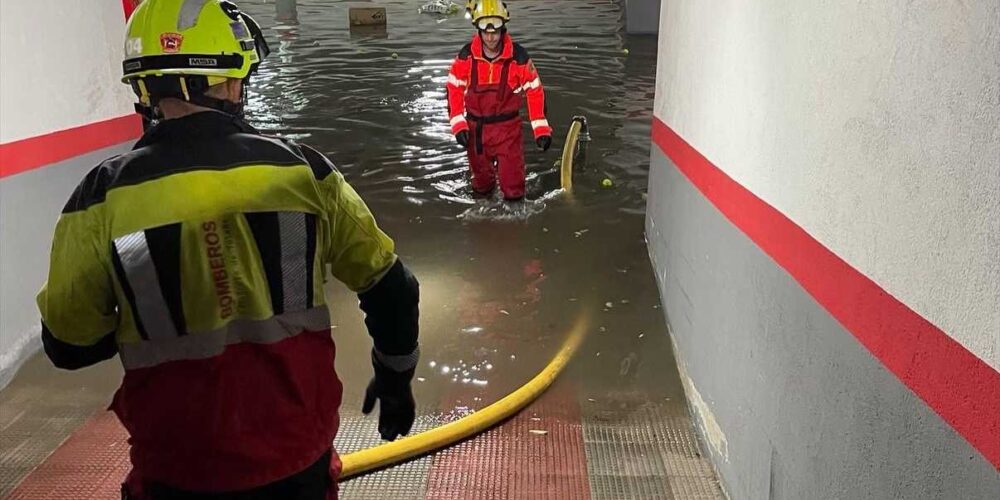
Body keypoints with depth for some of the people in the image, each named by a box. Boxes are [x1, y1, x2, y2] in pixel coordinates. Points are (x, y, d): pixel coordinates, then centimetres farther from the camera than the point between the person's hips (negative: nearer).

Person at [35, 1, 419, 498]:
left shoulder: (103, 196, -12)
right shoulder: (300, 167, -10)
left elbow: (70, 343, -2)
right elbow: (390, 288, -3)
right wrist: (396, 376, 13)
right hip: (299, 454, 2)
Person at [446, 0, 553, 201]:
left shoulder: (518, 56, -13)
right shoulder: (466, 56, -9)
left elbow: (534, 90, -6)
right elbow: (454, 88, -1)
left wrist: (541, 128, -11)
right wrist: (458, 124, -10)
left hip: (508, 127, -2)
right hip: (476, 127, 2)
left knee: (512, 183, -2)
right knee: (481, 177, 20)